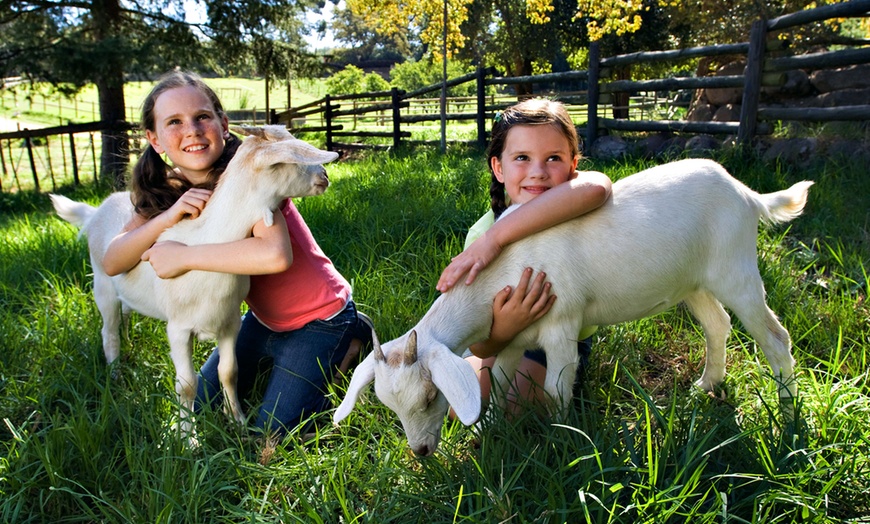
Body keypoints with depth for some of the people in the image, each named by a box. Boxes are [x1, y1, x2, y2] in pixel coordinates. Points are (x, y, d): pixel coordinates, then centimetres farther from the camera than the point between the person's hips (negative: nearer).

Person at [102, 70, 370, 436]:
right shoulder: (166, 192, -5)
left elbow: (275, 255, -43)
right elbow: (112, 263, -14)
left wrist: (183, 256, -34)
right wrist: (167, 216, -30)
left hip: (319, 318, -7)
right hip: (264, 319, 7)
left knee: (275, 428, -2)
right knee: (205, 404, 14)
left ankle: (351, 340, 12)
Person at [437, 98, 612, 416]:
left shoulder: (573, 210, -27)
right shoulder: (481, 233, -23)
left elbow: (595, 187, -57)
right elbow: (481, 348, -24)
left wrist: (495, 238, -57)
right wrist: (502, 329, -49)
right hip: (505, 334, 2)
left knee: (513, 412, -18)